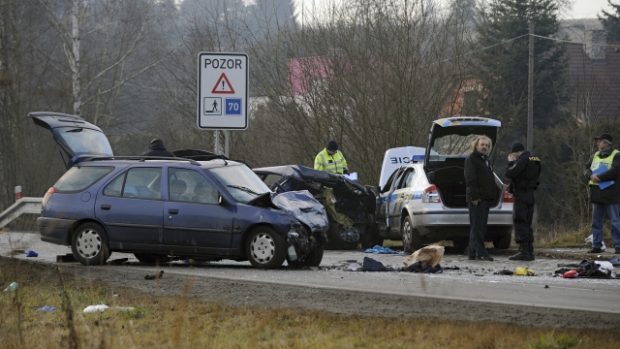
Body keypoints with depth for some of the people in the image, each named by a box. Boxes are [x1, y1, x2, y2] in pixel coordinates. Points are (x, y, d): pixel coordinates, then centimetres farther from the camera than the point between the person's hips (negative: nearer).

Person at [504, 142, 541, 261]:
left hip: (521, 195, -9)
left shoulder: (523, 160, -15)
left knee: (520, 223, -8)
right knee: (527, 223, 14)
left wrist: (511, 162, -2)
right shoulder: (535, 160, 15)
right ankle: (529, 251, 15)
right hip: (530, 195, 9)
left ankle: (524, 251, -13)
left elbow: (509, 174, -19)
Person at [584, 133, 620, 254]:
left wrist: (599, 177, -16)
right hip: (597, 194, 7)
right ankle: (596, 246, 13)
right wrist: (591, 176, -12)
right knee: (596, 221, 8)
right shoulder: (596, 156, 16)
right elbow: (587, 170, 11)